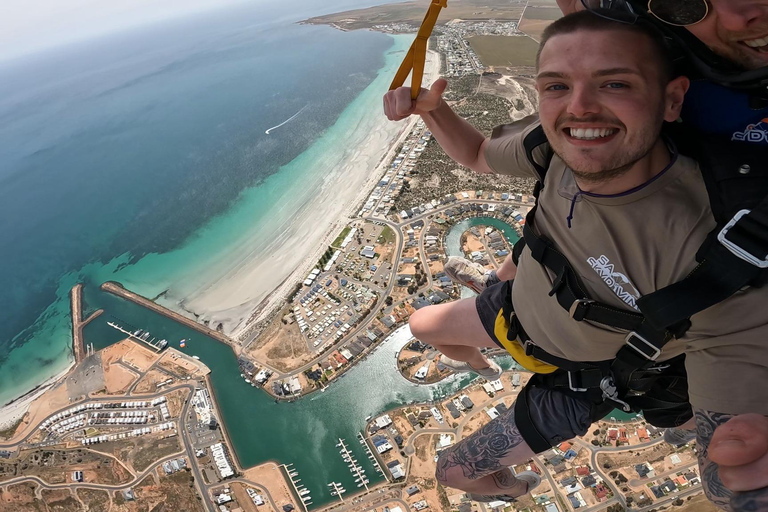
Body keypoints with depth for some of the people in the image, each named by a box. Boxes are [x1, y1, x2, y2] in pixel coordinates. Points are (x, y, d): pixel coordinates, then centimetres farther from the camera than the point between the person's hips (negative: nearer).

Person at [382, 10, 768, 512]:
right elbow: (477, 154, -5)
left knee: (455, 471, 6)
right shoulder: (562, 145, -25)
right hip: (516, 307, 5)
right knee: (421, 325, 26)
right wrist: (431, 107, -22)